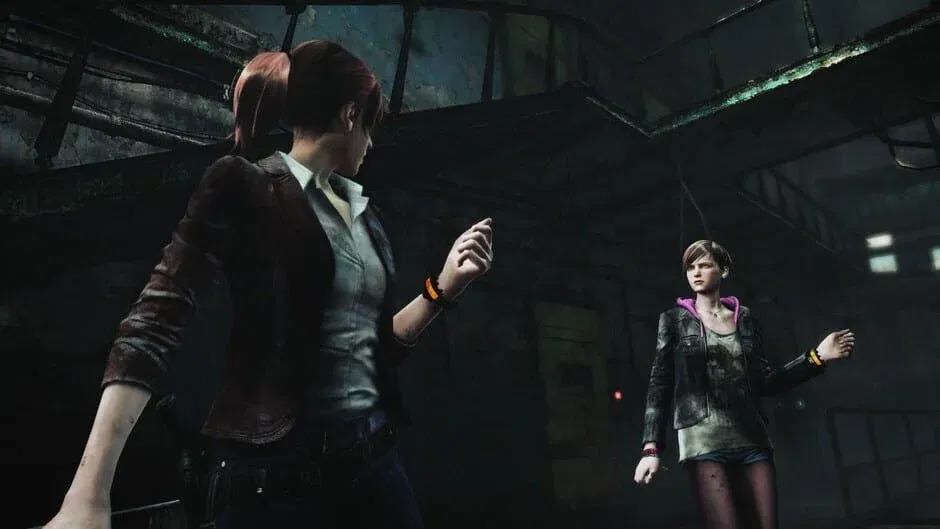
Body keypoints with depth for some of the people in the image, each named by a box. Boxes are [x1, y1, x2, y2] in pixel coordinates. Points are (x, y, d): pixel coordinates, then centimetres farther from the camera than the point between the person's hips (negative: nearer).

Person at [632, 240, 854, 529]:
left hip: (751, 438, 4)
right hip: (703, 441, -3)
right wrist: (651, 447, -8)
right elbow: (659, 385, 0)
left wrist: (816, 357, 7)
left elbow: (764, 382, 14)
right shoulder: (675, 319, 5)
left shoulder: (744, 317, 13)